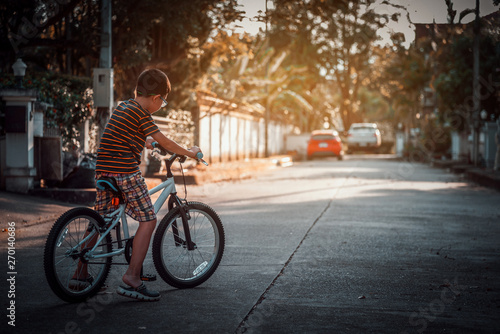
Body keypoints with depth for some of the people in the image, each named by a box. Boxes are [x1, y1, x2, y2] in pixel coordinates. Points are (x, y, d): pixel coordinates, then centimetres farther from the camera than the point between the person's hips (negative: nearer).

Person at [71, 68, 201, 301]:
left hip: (103, 171, 9)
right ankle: (132, 278, -9)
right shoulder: (141, 113, -9)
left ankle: (80, 272, 23)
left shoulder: (123, 106, 18)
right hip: (126, 172, -9)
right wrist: (190, 153, 5)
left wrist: (144, 140, 51)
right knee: (148, 220, -3)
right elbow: (164, 142, -7)